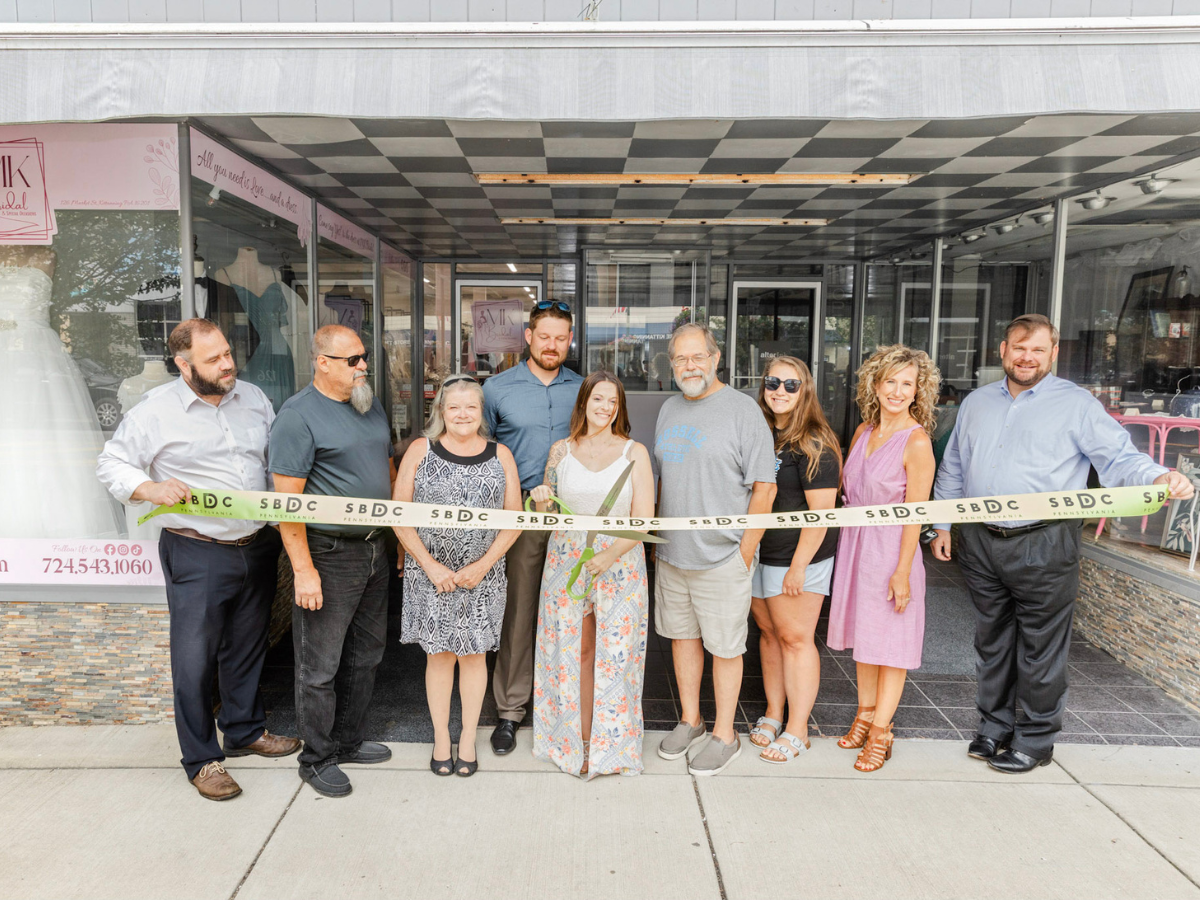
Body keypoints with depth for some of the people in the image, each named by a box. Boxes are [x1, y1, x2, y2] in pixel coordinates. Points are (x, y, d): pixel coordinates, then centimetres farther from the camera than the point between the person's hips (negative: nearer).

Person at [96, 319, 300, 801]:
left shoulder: (253, 397, 6)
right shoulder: (155, 411, -8)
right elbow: (111, 463, -2)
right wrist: (150, 488, -21)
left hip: (258, 547, 5)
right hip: (198, 556, -4)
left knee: (247, 647, 19)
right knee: (195, 658, 2)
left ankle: (246, 729, 38)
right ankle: (202, 760, 19)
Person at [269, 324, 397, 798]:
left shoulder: (370, 404, 10)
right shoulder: (298, 415, -14)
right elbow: (287, 499, -17)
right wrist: (303, 570, -20)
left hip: (374, 549, 8)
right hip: (329, 554, -8)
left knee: (365, 656, 18)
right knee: (320, 665, 5)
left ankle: (348, 741, 35)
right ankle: (317, 759, 22)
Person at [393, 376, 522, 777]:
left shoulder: (500, 455, 1)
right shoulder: (421, 451, -2)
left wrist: (482, 566, -9)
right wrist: (430, 565, -11)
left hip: (482, 575, 1)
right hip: (430, 574, -1)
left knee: (473, 653, 10)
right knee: (439, 653, 9)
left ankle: (468, 738, 28)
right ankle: (441, 739, 27)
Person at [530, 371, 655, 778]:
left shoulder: (634, 453, 0)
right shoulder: (561, 451, 6)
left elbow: (643, 519, -5)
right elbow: (547, 517, 13)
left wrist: (610, 555, -19)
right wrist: (541, 502, -11)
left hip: (620, 567, -1)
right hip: (566, 563, 2)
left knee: (615, 654, 1)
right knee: (573, 652, 5)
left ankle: (610, 746, 15)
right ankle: (577, 741, 18)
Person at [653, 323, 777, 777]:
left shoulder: (742, 410, -11)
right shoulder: (669, 409, 9)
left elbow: (764, 488, -11)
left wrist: (745, 552, -13)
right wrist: (655, 536, 14)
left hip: (722, 557, -6)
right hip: (671, 553, 6)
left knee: (724, 647, 6)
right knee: (682, 636, 17)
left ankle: (725, 735, 23)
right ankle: (690, 719, 35)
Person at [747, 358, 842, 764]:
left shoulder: (814, 444, -13)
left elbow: (821, 510, -16)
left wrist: (800, 564, -18)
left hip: (796, 558, -7)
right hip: (755, 552, 7)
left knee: (795, 638, 1)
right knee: (768, 632, 15)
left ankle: (797, 730, 13)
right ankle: (773, 712, 29)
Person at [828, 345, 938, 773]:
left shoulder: (916, 441, -13)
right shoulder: (864, 431, 6)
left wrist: (902, 571, -17)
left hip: (891, 548, -6)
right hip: (855, 544, 7)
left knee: (890, 641, 4)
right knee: (863, 635, 16)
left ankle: (880, 731, 16)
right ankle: (865, 713, 31)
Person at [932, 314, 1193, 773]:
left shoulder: (1076, 404, -2)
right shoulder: (976, 403, 13)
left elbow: (1119, 456, -10)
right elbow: (952, 470, 19)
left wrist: (1159, 477, -30)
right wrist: (943, 525, 17)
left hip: (1043, 547, -4)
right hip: (979, 542, 5)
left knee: (1040, 647, 4)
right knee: (991, 640, 15)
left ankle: (1035, 738, 20)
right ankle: (993, 725, 30)